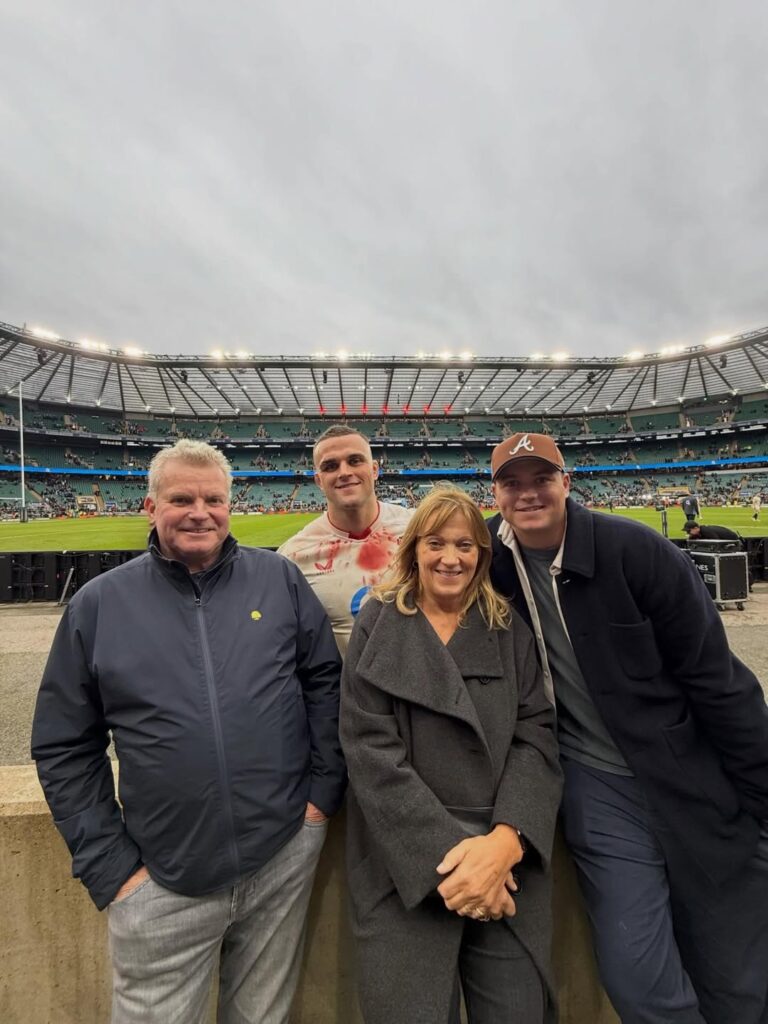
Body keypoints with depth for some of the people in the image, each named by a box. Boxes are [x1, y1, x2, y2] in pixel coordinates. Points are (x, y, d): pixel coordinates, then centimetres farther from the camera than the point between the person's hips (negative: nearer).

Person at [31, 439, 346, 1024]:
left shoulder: (279, 578, -6)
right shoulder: (99, 603, -5)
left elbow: (326, 680, 1)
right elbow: (64, 747, 0)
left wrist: (324, 789, -2)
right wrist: (108, 864, -2)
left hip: (286, 857, 1)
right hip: (165, 886, 0)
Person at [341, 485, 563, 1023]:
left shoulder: (510, 631, 4)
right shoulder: (380, 626, -4)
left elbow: (536, 737, -3)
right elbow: (371, 750, -10)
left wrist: (504, 841, -16)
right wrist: (446, 854, -15)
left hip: (510, 861, 2)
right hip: (407, 866, -2)